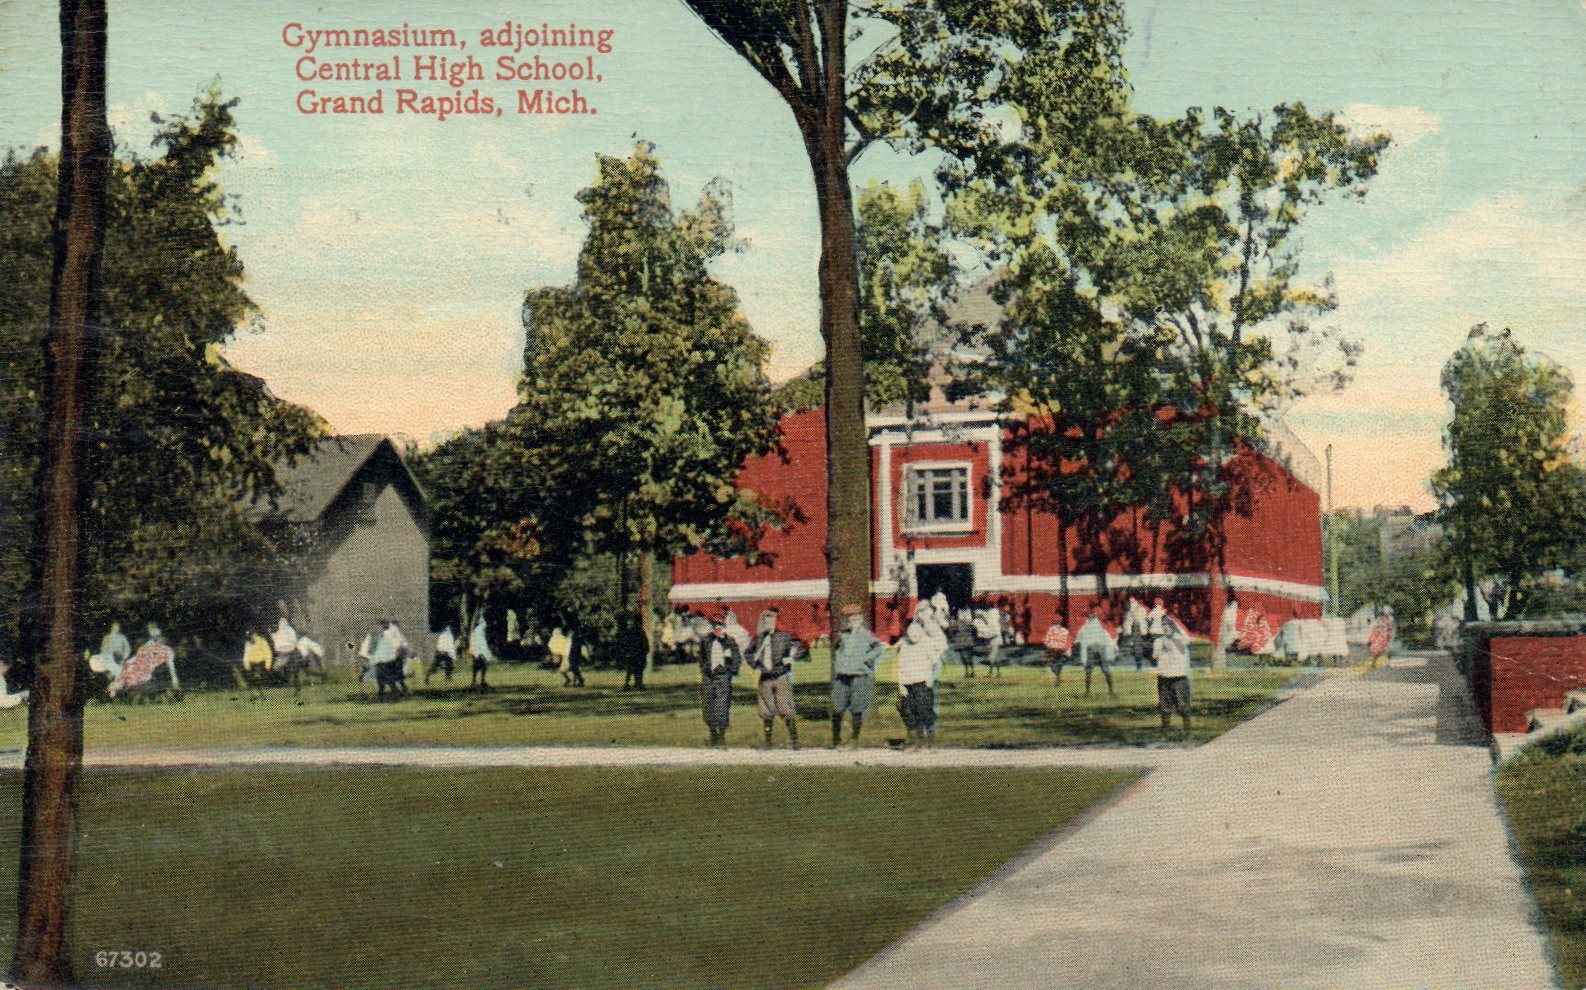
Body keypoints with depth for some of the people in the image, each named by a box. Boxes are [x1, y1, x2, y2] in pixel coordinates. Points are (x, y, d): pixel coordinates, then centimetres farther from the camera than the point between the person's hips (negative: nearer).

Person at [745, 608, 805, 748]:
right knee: (767, 712, 6)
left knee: (786, 709, -6)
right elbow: (748, 653, 24)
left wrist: (791, 658, -8)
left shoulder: (784, 636, -1)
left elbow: (800, 646, 2)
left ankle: (794, 740, -1)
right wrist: (755, 666, 12)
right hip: (765, 678, 3)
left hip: (782, 677, -3)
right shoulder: (759, 639, 9)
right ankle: (768, 741, 14)